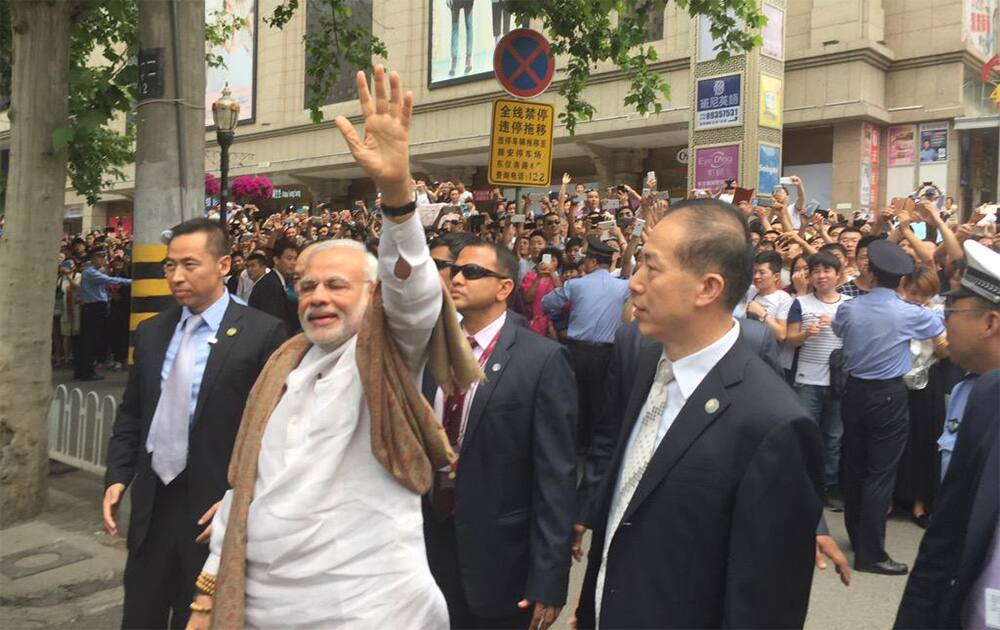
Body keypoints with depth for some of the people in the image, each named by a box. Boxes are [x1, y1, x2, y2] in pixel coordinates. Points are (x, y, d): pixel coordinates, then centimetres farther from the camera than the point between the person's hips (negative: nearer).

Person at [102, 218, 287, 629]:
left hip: (216, 506, -5)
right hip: (151, 502, 5)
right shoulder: (151, 332, 7)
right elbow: (131, 415, 14)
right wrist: (117, 476, 3)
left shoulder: (262, 333, -12)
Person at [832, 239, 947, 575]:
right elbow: (945, 335, 7)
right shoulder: (910, 313, -11)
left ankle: (857, 537, 30)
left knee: (853, 466, 14)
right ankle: (870, 553, 0)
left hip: (855, 391, 4)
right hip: (888, 396, -4)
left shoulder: (848, 308, -2)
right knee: (881, 473, -1)